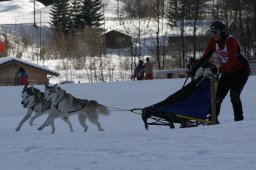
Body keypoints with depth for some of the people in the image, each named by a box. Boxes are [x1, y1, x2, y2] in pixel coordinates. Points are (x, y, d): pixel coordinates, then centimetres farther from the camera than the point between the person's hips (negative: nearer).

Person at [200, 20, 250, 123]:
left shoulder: (231, 41, -26)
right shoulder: (213, 41, -6)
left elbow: (232, 60, -35)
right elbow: (206, 56, -7)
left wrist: (219, 70, -44)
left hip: (241, 69, -7)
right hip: (228, 71, 7)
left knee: (234, 94, -17)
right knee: (218, 94, -2)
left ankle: (239, 119, -7)